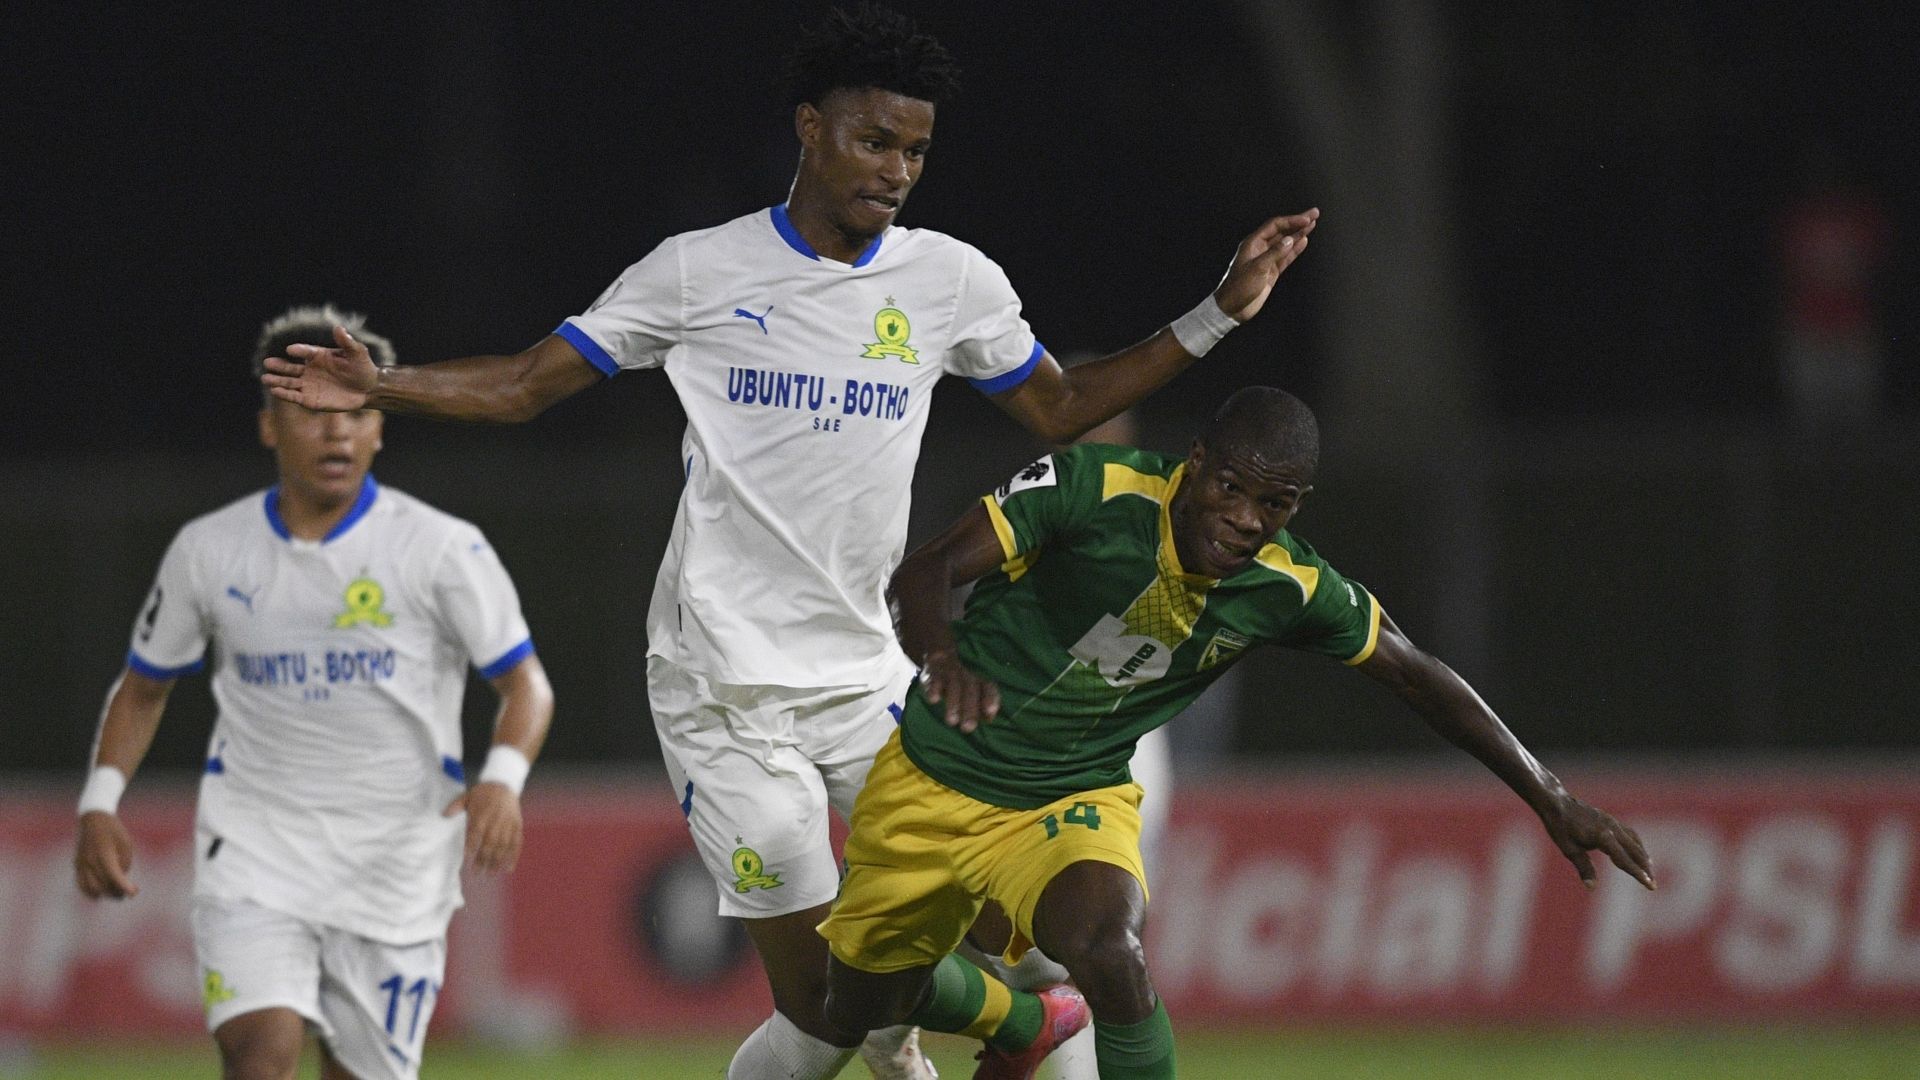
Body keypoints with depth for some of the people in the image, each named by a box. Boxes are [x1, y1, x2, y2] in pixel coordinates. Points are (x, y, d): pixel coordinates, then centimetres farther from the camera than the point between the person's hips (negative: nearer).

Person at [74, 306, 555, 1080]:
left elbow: (525, 684, -4)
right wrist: (101, 803, 1)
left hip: (397, 862, 0)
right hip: (255, 846, 0)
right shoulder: (209, 551, 2)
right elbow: (144, 686, 15)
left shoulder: (442, 549, -6)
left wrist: (501, 780, -23)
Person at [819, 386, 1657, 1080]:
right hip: (932, 778, 0)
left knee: (1107, 956, -32)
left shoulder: (1291, 589, -14)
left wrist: (1549, 800, 3)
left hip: (1077, 801, 0)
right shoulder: (1092, 489, -25)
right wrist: (940, 656, -53)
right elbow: (924, 572, -29)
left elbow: (1416, 675, 2)